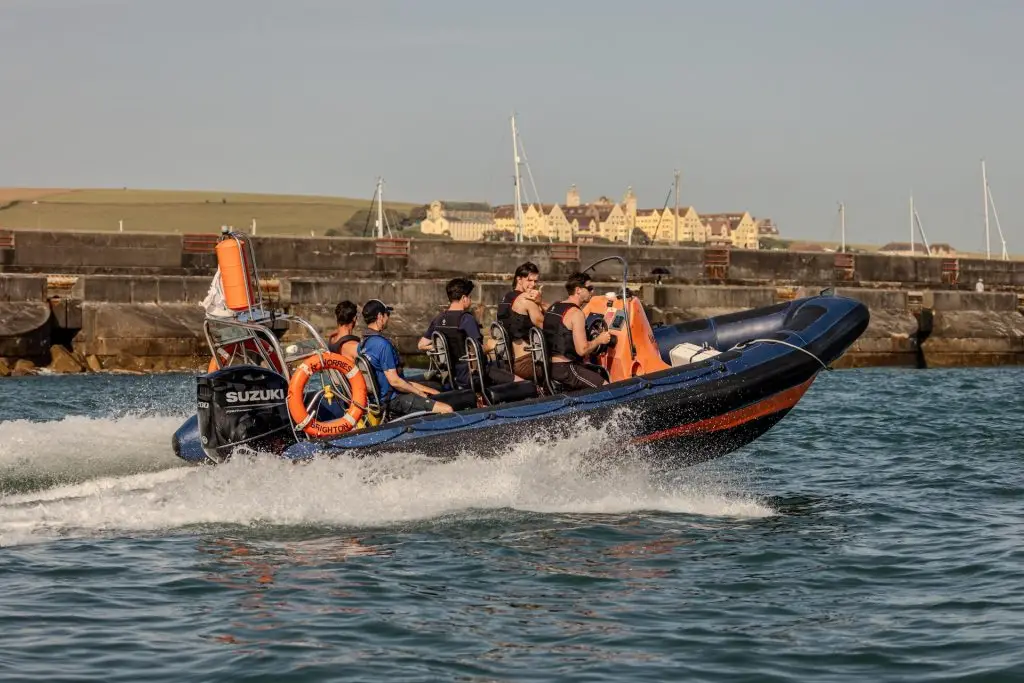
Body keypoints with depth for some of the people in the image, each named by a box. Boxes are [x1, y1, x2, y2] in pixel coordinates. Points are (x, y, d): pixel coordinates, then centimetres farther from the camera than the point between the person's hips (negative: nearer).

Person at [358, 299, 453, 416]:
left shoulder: (363, 343, 7)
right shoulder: (382, 344, -24)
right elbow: (394, 381, -25)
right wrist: (419, 393, -8)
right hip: (393, 399, -10)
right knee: (447, 410, -16)